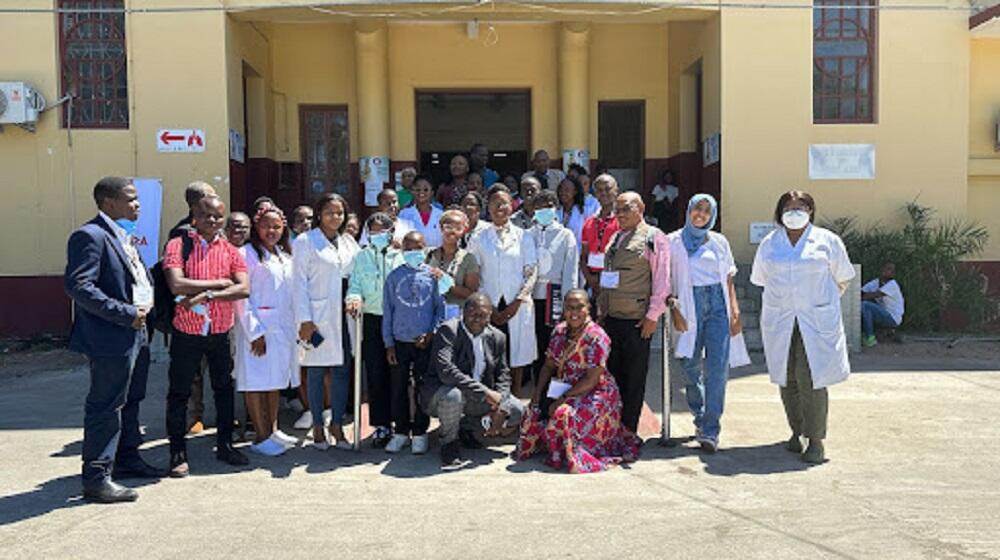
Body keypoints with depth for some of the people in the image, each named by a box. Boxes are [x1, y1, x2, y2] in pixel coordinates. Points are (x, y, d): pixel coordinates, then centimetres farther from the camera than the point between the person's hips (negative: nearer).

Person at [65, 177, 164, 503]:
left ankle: (127, 459, 35)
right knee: (105, 408, -2)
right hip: (111, 340, -10)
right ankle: (96, 479, 8)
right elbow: (78, 286, -23)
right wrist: (126, 313, -22)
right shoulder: (89, 236, -15)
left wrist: (146, 306, 9)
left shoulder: (124, 236, 15)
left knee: (130, 402, 20)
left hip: (136, 336, 10)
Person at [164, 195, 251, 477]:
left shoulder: (230, 250, 4)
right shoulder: (178, 245, -5)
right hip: (187, 332, -3)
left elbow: (244, 288, -10)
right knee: (179, 393, 5)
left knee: (224, 389, 13)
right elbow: (177, 285, -20)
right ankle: (178, 453, 17)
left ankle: (225, 445, 28)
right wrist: (220, 283, -15)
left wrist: (206, 295, -21)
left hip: (221, 332, 3)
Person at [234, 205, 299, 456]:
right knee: (257, 381, -3)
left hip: (283, 327, 7)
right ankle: (261, 437, 4)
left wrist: (294, 327, 10)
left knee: (275, 380, 14)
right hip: (258, 327, -7)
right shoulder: (249, 254, -7)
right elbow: (242, 296, -12)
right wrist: (255, 332, -17)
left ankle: (273, 429, 25)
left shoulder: (286, 256, 15)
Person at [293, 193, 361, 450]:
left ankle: (337, 425, 14)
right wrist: (304, 319, -11)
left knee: (342, 371, 4)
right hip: (318, 317, -4)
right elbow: (299, 282, -5)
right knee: (316, 372, 1)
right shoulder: (305, 242, -1)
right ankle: (318, 427, 13)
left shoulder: (349, 242, 14)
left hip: (344, 316, 4)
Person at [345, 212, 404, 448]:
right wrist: (354, 299, -15)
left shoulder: (401, 257, 4)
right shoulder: (361, 257, 9)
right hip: (372, 320, 1)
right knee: (375, 375, 1)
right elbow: (355, 286, 5)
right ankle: (381, 426, 12)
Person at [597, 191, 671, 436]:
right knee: (612, 372, 10)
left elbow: (662, 279, -8)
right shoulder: (615, 238, 17)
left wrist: (652, 315, -12)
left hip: (637, 320, -6)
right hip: (611, 317, 7)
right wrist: (601, 310, 16)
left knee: (634, 377, 2)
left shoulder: (653, 237, -4)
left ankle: (628, 430, 12)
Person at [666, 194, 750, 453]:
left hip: (717, 305, 1)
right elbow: (665, 279, 4)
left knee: (718, 368, -9)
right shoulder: (674, 241, 8)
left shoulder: (719, 241, 15)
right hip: (688, 306, -1)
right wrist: (673, 308, -8)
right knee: (692, 368, 2)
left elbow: (729, 279, 14)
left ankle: (710, 431, -7)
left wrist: (735, 311, 4)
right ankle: (700, 420, 22)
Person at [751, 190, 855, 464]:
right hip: (779, 322, 3)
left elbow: (842, 279, 14)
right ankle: (796, 431, 22)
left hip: (817, 321, -2)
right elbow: (761, 279, 22)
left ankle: (816, 440, -1)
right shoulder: (769, 244, 9)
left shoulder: (827, 241, 3)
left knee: (811, 378, -9)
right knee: (787, 379, 5)